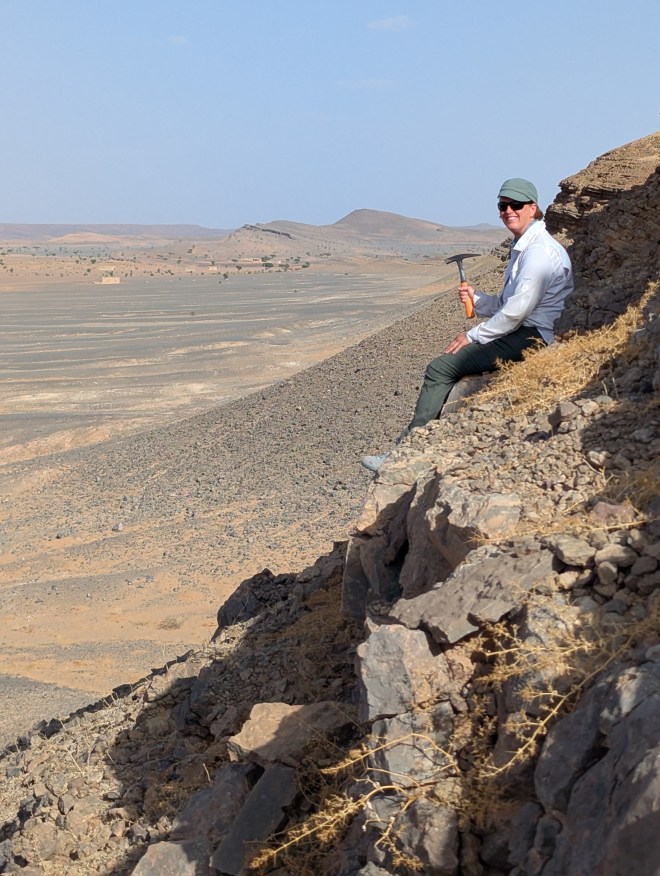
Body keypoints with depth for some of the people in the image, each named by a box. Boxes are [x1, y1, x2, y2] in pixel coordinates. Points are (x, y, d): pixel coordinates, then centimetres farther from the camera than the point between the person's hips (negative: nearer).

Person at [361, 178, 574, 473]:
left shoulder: (540, 251, -15)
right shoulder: (523, 248, 19)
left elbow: (517, 311, -20)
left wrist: (473, 336, -12)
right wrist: (477, 299, 3)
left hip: (530, 338, -10)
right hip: (520, 335, 10)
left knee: (441, 367, -16)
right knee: (443, 365, 0)